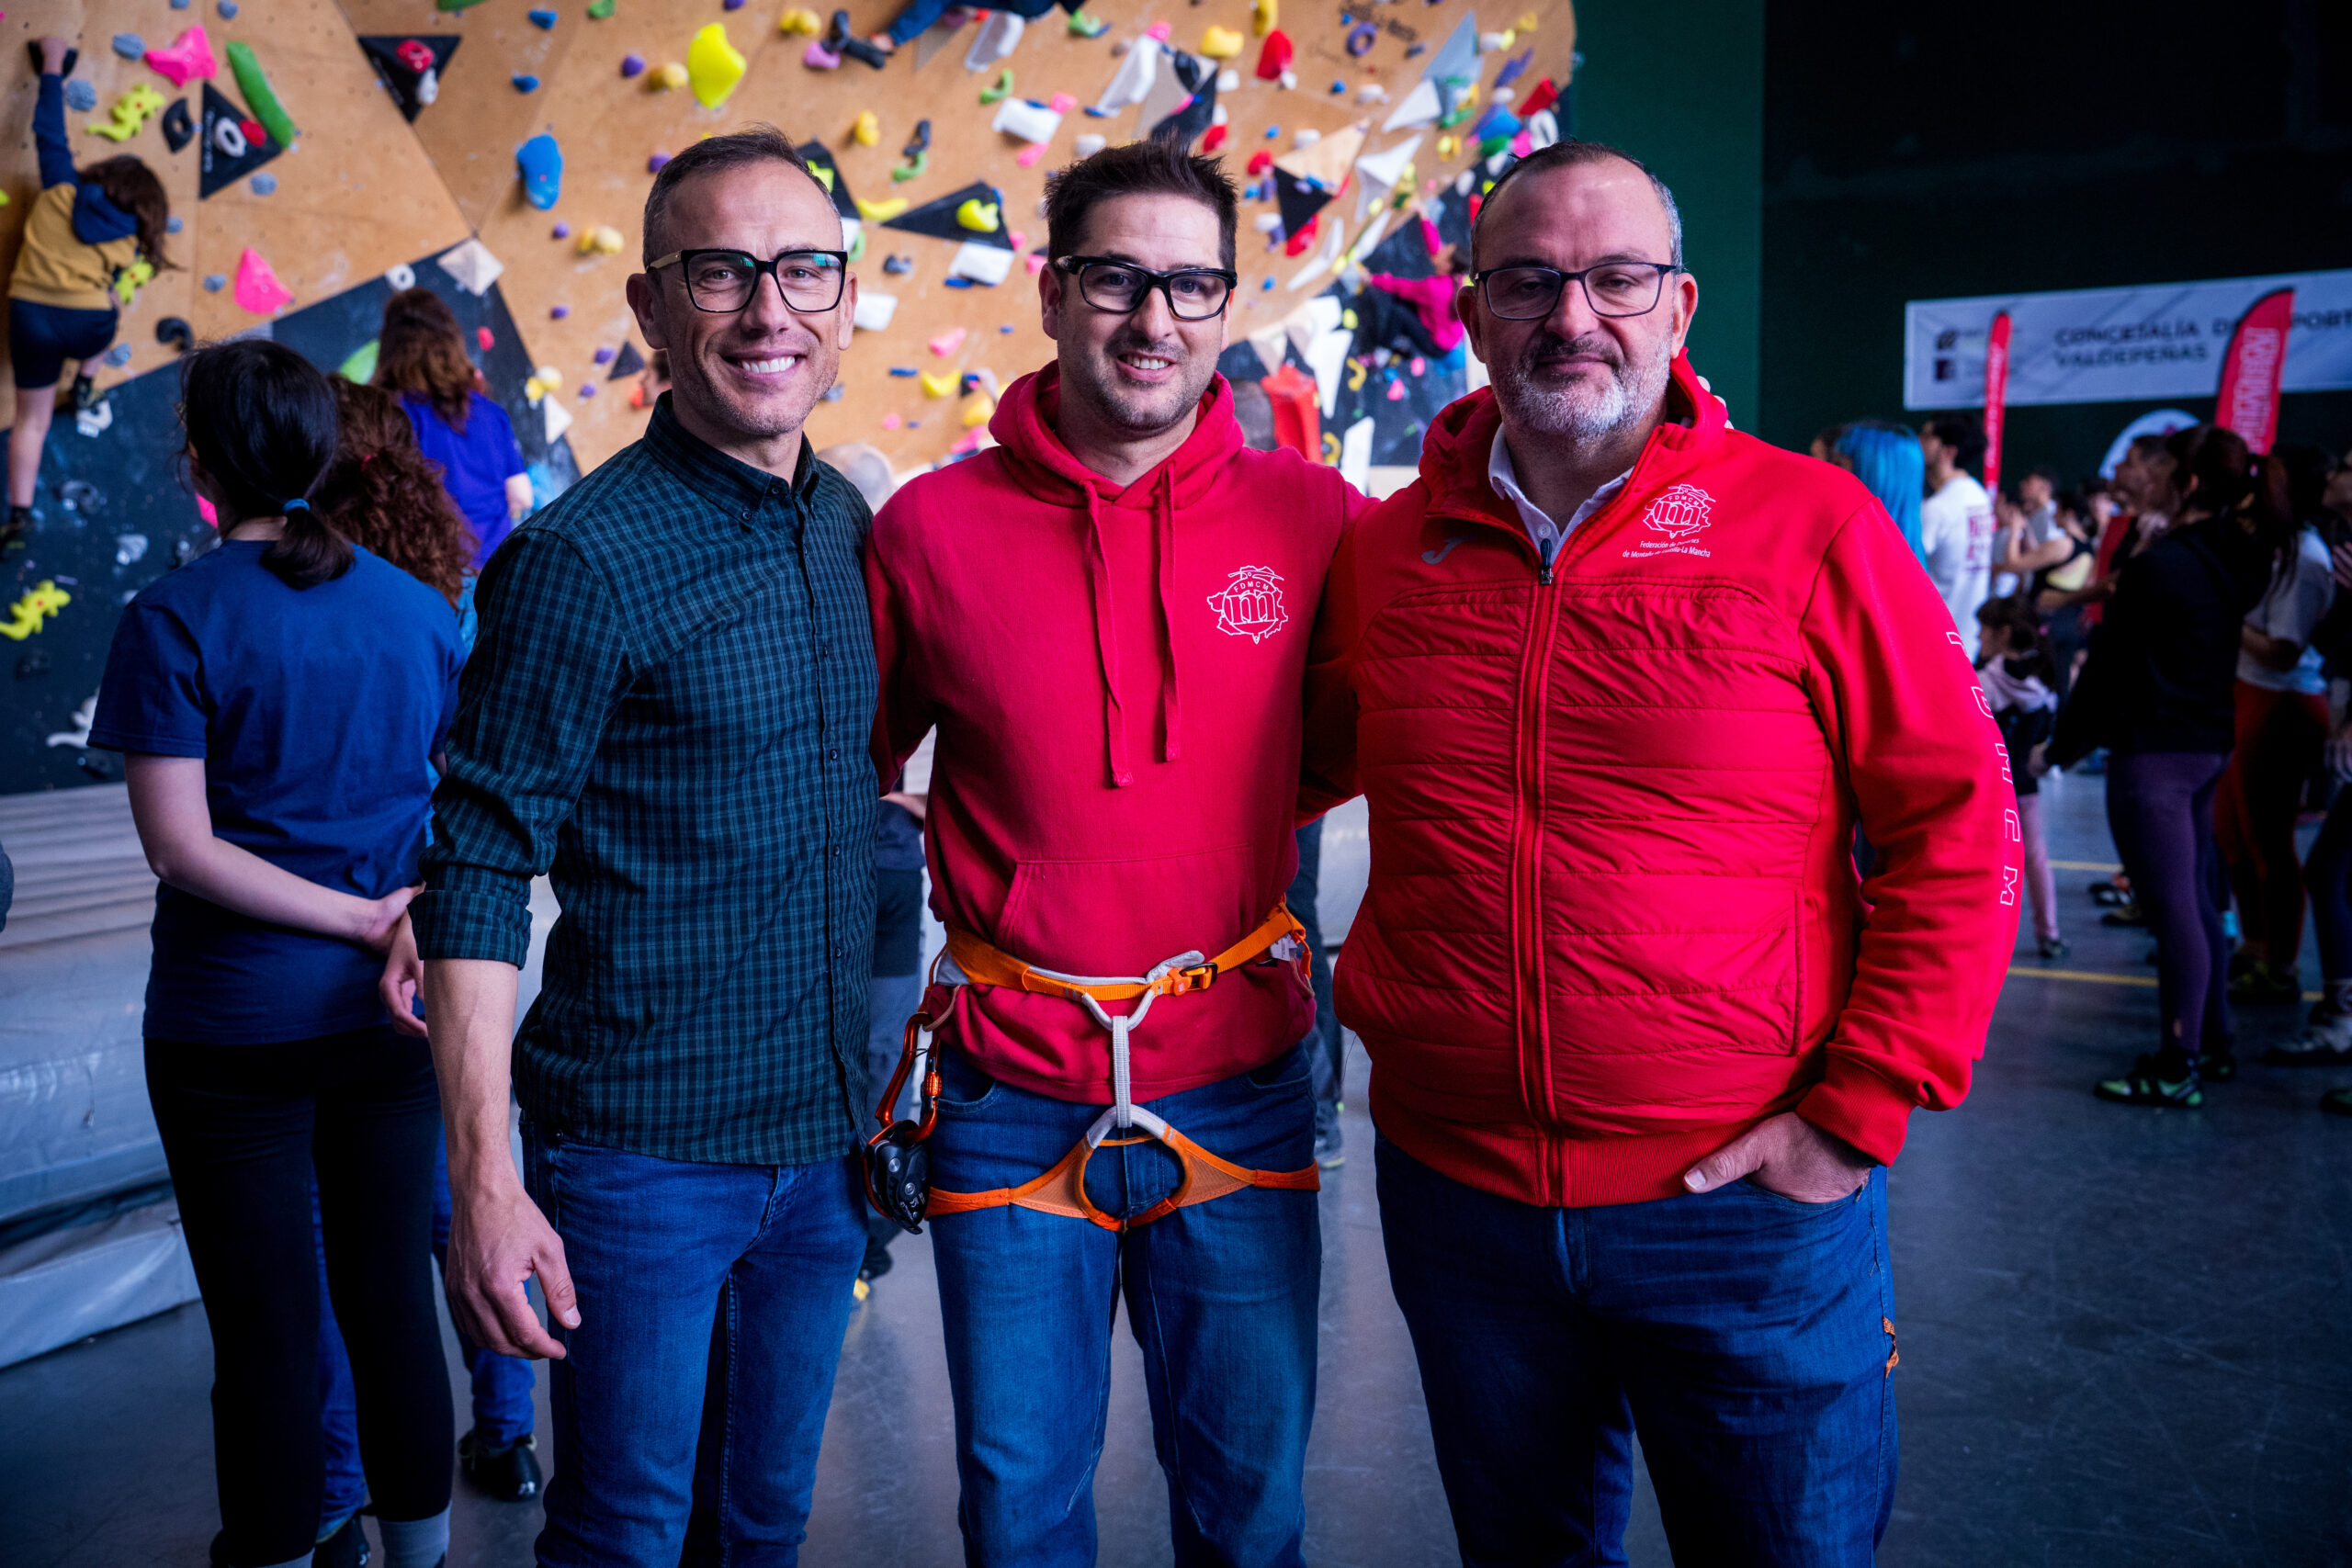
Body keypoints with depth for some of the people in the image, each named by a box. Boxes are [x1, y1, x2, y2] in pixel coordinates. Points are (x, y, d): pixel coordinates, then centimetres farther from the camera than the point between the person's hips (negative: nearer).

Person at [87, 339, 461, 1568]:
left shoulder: (176, 618, -10)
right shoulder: (418, 606, 3)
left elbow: (178, 845, -15)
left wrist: (360, 916, -13)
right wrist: (399, 922, -2)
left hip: (236, 1023, -4)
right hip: (390, 1009, 4)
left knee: (266, 1325, 8)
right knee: (393, 1293, 15)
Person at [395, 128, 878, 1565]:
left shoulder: (847, 519, 6)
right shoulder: (581, 560, -14)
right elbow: (483, 874, -13)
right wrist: (484, 1185, -17)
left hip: (824, 1130, 6)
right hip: (644, 1148, -6)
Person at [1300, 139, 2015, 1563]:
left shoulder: (1811, 524, -7)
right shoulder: (1386, 546, 2)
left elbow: (1958, 831, -6)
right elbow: (1304, 769, 17)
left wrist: (1857, 1115, -10)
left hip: (1747, 1205, -2)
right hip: (1453, 1180, 3)